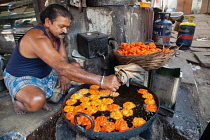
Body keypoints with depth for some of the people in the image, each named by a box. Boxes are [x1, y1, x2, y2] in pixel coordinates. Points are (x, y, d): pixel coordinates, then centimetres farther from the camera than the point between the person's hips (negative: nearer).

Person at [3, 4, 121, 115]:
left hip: (45, 74, 9)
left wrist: (64, 75, -22)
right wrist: (101, 81, -49)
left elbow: (64, 58, 1)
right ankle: (20, 102, 1)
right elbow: (62, 67, -44)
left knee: (76, 67, 4)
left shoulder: (57, 33, -4)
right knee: (36, 101, -39)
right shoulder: (37, 38, -33)